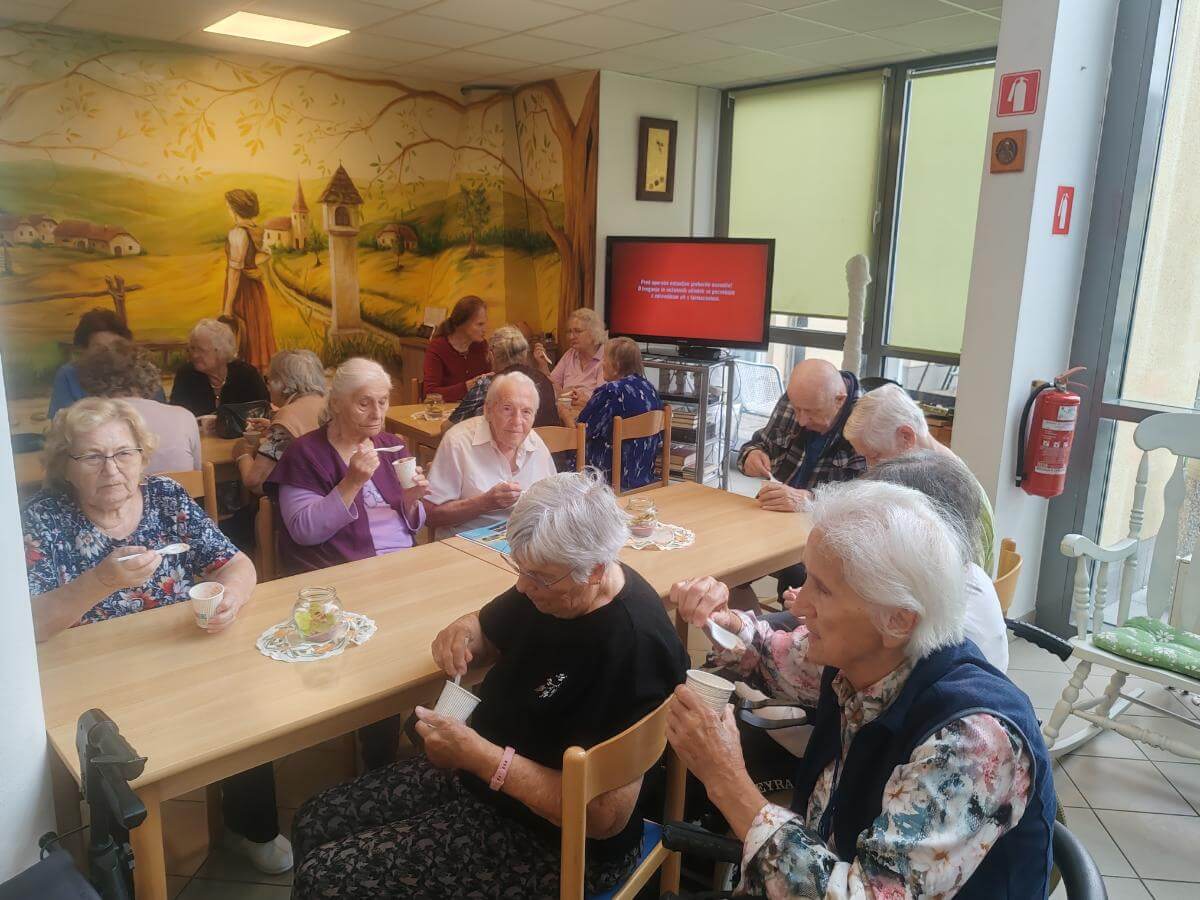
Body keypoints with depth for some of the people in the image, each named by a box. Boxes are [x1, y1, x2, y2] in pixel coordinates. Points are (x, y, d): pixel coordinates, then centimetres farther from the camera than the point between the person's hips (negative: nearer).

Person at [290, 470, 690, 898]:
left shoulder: (633, 647, -30)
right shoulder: (551, 580, -5)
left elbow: (606, 817, -29)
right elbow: (491, 631, 15)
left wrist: (481, 756, -28)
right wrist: (464, 631, -9)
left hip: (555, 840, -8)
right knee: (315, 822, 7)